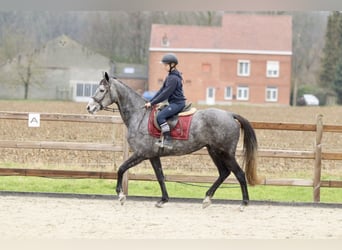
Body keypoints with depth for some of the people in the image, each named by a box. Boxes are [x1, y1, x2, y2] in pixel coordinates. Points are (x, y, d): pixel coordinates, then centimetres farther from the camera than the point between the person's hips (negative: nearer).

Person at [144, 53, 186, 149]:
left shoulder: (173, 78, -15)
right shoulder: (170, 77, 17)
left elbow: (165, 93, -18)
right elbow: (162, 90, 18)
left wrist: (152, 103, -15)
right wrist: (151, 101, 11)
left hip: (177, 103, -11)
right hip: (174, 103, 11)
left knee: (160, 116, -23)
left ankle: (168, 141, -27)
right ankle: (164, 139, 15)